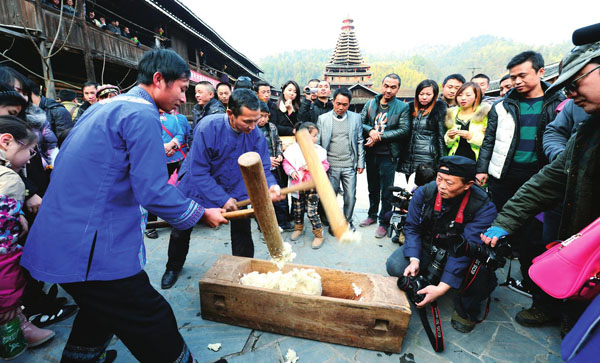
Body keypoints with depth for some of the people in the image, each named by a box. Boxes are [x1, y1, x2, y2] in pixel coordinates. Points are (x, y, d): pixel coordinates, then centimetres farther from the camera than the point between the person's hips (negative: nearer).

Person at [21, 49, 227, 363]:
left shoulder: (103, 108, 14)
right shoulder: (142, 116, -16)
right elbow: (153, 192, -22)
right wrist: (202, 214, -8)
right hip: (92, 251, -10)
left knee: (98, 316, 30)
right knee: (157, 332, 1)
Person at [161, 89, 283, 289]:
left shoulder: (256, 135, -21)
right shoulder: (208, 127, -31)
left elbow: (262, 168, -16)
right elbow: (198, 171, -28)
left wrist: (271, 186, -38)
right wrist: (222, 199, -32)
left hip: (235, 186, 2)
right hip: (197, 184, -1)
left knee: (242, 228, -6)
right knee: (181, 229, 13)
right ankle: (173, 267, 43)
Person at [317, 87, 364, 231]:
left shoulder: (356, 118, 5)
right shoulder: (323, 118, 2)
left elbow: (359, 142, 8)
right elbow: (317, 143, 2)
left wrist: (360, 163, 4)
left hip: (350, 165, 1)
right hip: (330, 165, -1)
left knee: (350, 196, 6)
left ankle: (347, 220, 29)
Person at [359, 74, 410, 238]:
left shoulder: (403, 107, -3)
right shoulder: (370, 104, 7)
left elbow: (404, 130, -12)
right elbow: (360, 123, 3)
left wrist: (379, 136, -16)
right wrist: (370, 131, -17)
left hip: (388, 155, -3)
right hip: (371, 153, 4)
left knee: (386, 191, 2)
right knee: (373, 187, 18)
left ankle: (384, 223, 17)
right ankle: (372, 215, 35)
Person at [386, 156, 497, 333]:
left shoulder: (484, 207, -24)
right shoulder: (424, 192, -16)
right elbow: (412, 227, -9)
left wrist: (442, 288, -37)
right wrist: (414, 260, -26)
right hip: (428, 245, 2)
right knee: (395, 266, -22)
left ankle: (466, 310, 2)